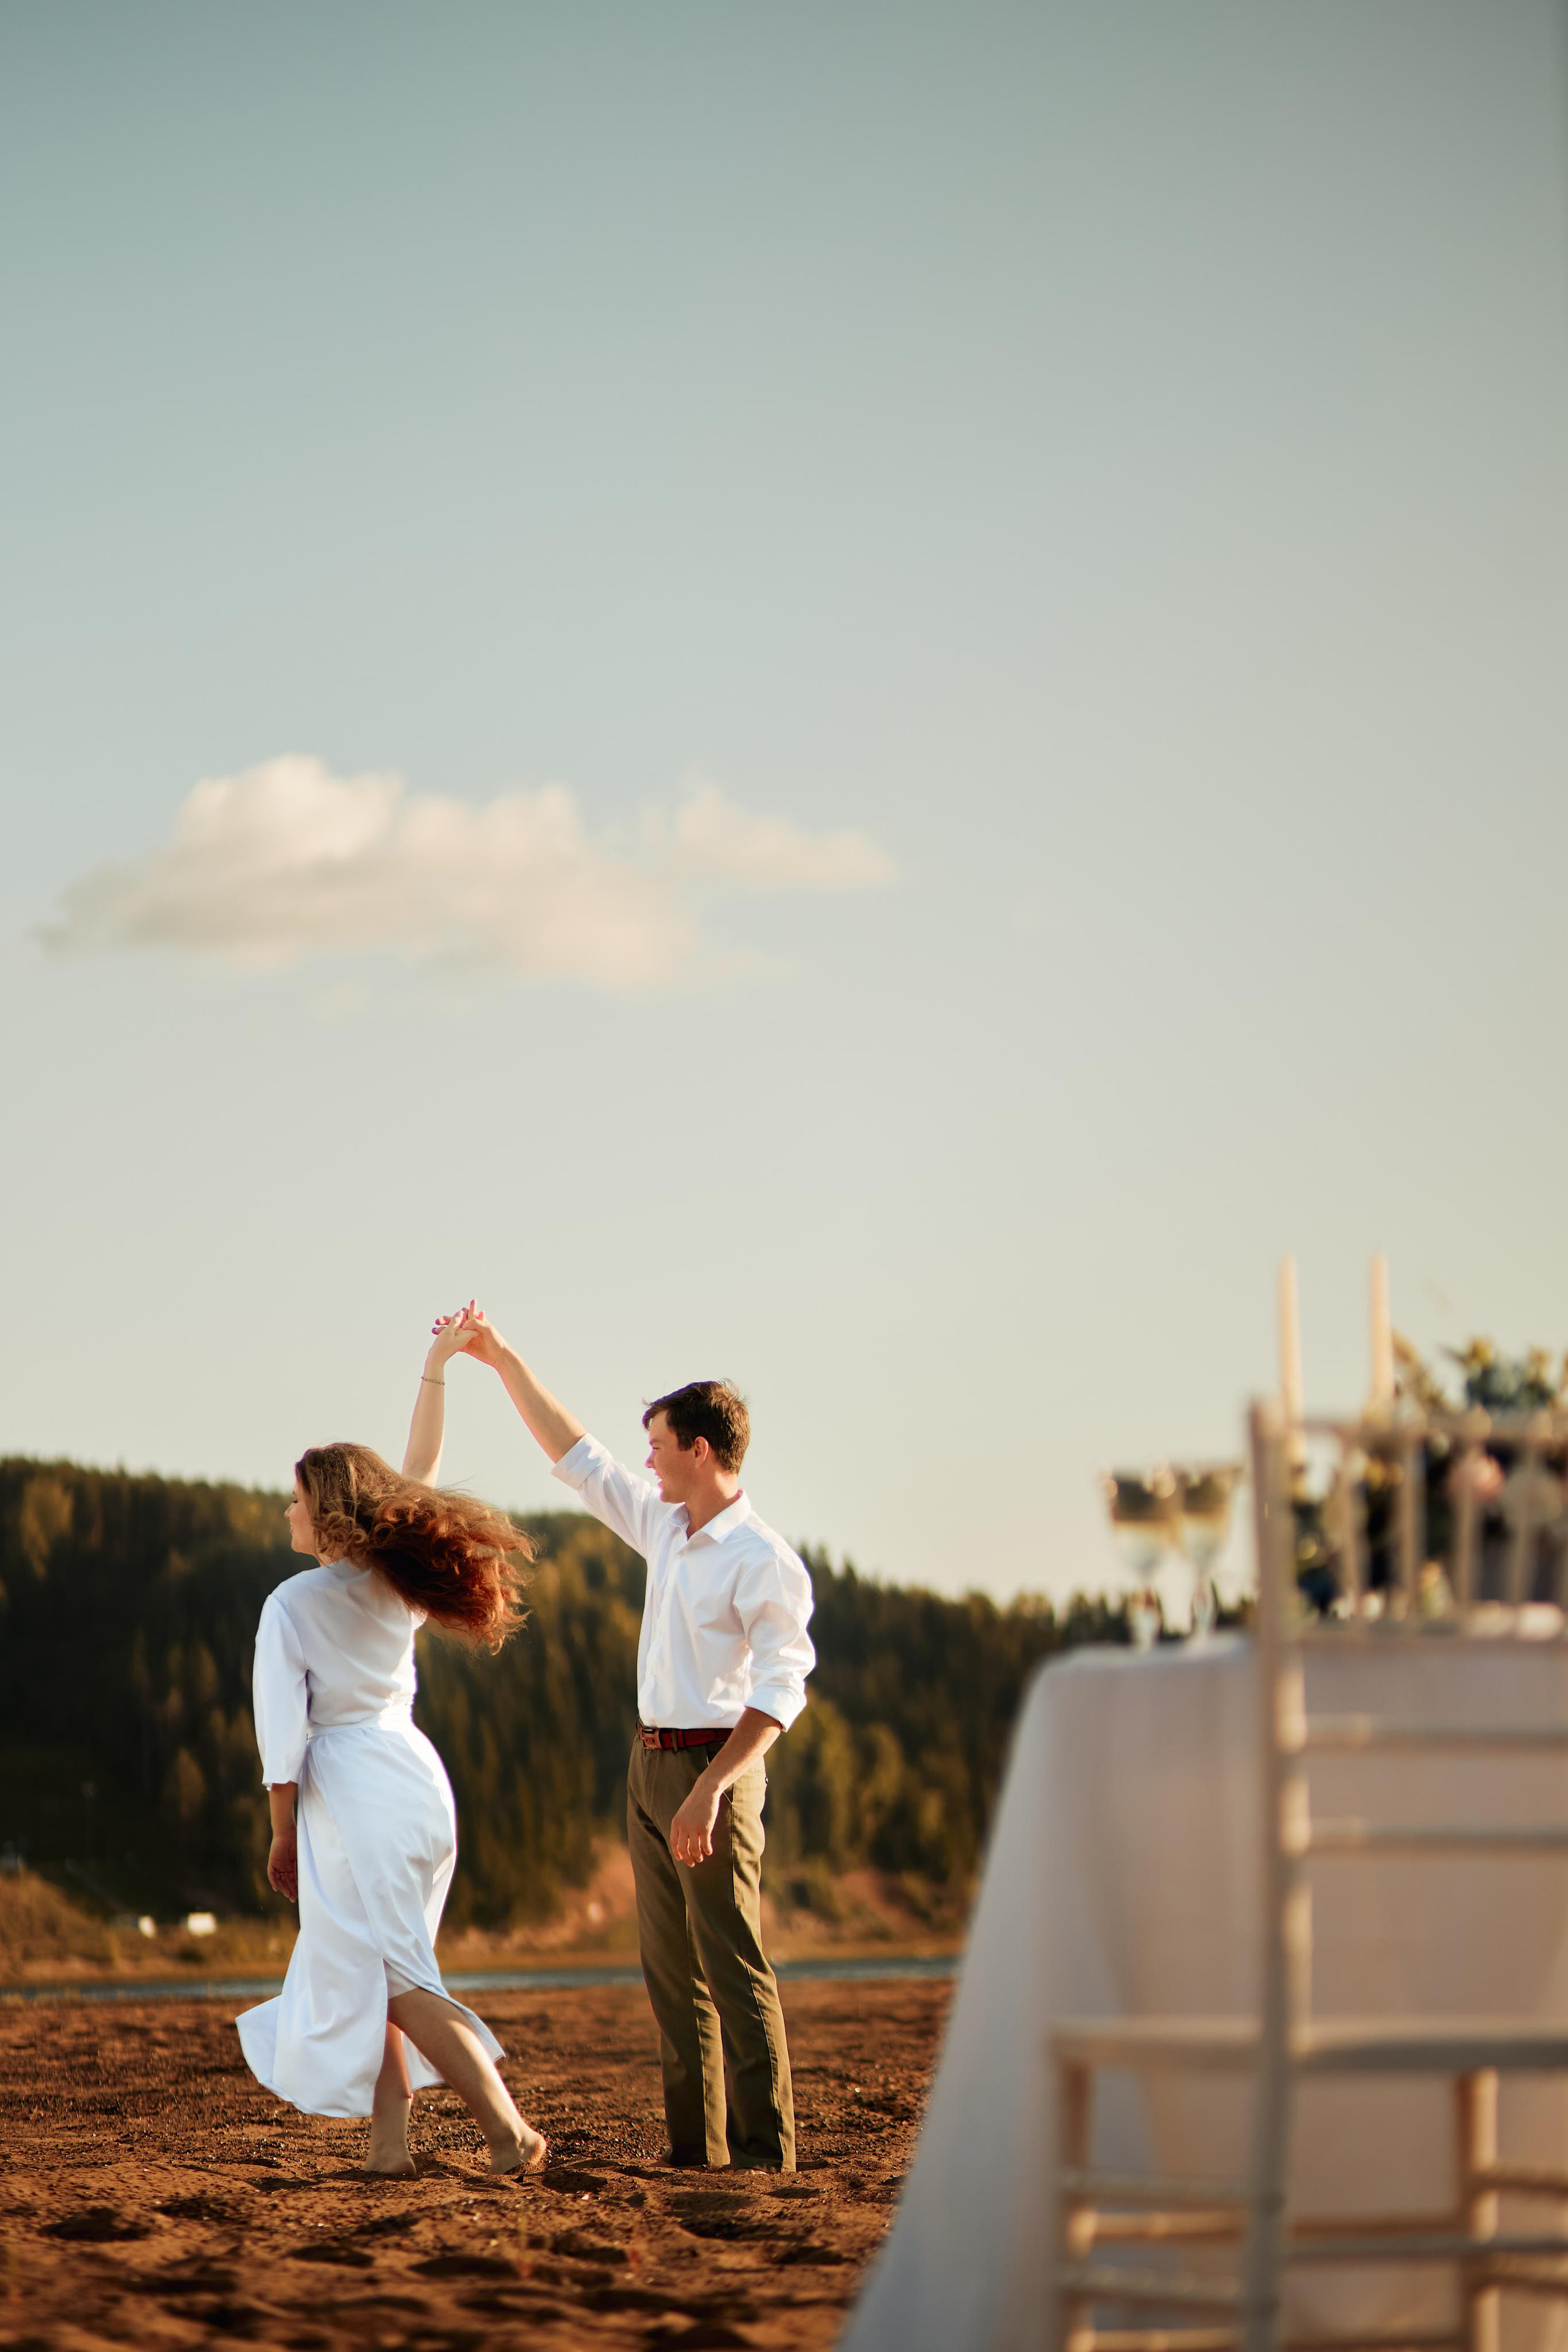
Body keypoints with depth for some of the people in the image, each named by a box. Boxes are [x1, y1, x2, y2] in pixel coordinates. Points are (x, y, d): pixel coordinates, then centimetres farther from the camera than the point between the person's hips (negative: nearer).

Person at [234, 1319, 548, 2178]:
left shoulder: (294, 1605, -9)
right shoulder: (399, 1580, 7)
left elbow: (284, 1733, -9)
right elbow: (420, 1470, 21)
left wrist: (283, 1835, -1)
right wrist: (435, 1371, 28)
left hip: (350, 1788, -7)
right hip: (419, 1776, 7)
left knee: (394, 1974, -5)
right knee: (382, 1974, 12)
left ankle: (506, 2127, -15)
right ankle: (390, 2141, 4)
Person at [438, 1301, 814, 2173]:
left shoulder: (763, 1560, -14)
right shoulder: (665, 1528, 11)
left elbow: (783, 1690, -19)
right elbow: (579, 1458, 21)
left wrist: (709, 1789, -26)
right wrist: (503, 1360, 19)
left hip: (713, 1766, -9)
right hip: (653, 1764, 9)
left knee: (733, 1966, -10)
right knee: (673, 1970, 8)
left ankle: (764, 2153, -9)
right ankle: (695, 2149, 11)